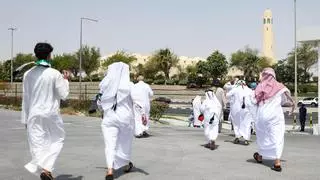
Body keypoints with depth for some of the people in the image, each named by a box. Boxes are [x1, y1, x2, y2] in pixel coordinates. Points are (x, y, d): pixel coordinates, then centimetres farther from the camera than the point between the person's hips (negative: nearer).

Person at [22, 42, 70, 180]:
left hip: (34, 114, 3)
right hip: (51, 114, -3)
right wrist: (66, 80, 12)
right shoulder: (54, 74, -10)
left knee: (37, 145, 9)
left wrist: (25, 119, 14)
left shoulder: (28, 74, 1)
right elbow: (63, 95, -4)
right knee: (57, 140, 14)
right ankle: (46, 168, -4)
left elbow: (25, 98, 6)